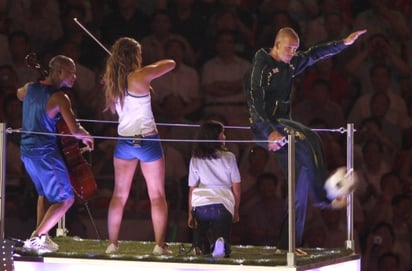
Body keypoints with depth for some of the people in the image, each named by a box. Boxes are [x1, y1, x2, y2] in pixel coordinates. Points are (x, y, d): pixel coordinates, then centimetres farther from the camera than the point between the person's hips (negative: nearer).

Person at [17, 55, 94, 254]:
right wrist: (87, 136, -3)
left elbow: (19, 94, 33)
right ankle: (36, 239, -7)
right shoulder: (59, 98, -17)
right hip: (45, 154, -8)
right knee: (65, 199, 0)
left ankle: (41, 236, 22)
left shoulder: (29, 88, 5)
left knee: (45, 193, 28)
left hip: (27, 153, 8)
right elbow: (74, 130, -24)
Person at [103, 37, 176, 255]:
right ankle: (160, 245, -1)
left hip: (124, 141, 5)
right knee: (157, 196, 3)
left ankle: (112, 244, 8)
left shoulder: (112, 81, 2)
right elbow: (170, 63, -5)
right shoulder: (140, 77, -14)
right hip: (147, 140, -5)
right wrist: (149, 68, 9)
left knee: (119, 195, 10)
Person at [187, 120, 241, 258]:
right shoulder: (229, 157, 8)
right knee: (224, 251, 5)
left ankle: (198, 245, -15)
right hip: (223, 204, -1)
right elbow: (236, 188, 9)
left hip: (200, 205, 1)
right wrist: (236, 211, 20)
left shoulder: (195, 160, 10)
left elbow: (192, 189, 7)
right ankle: (220, 241, -30)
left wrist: (190, 214, 11)